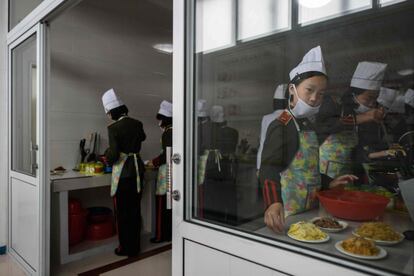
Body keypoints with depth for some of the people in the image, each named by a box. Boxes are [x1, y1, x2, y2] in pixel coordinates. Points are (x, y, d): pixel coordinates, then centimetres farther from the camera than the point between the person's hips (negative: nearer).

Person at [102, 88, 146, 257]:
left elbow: (113, 155, -17)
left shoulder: (113, 128, -14)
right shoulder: (137, 124, 3)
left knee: (122, 212, 9)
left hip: (123, 173, -6)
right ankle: (135, 246, 27)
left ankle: (126, 248, 20)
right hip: (137, 170, 6)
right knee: (135, 210, 15)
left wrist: (107, 154, 4)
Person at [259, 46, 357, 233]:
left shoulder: (307, 125, 13)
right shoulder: (281, 126, -16)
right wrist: (273, 202, -38)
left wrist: (328, 184, 14)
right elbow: (269, 170, -25)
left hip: (309, 210, 8)